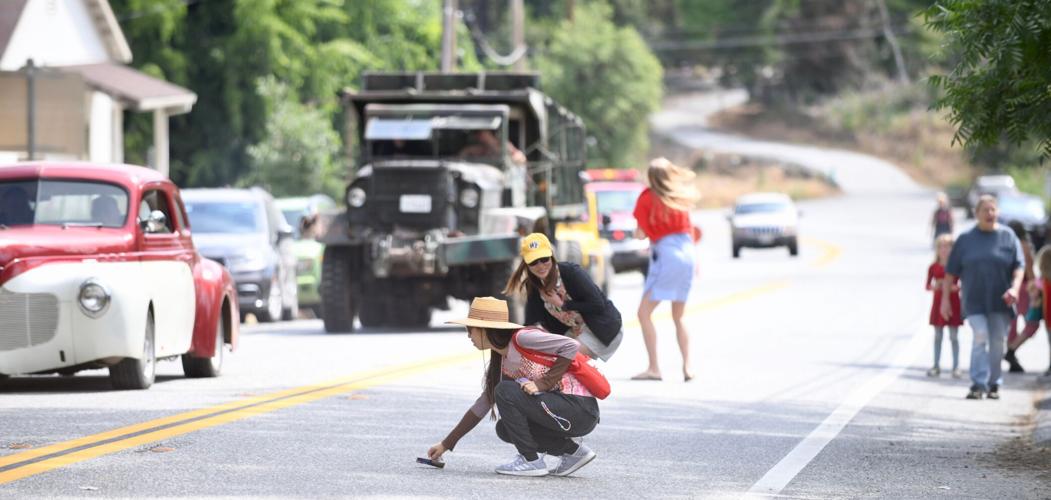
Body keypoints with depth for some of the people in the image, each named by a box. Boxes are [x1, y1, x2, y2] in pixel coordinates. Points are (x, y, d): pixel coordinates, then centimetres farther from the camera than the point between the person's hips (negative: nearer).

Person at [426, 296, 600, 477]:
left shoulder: (521, 338, -12)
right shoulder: (501, 362, 16)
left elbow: (571, 346, -21)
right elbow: (481, 406, 23)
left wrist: (544, 383, -20)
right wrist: (446, 444, 24)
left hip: (581, 409, -9)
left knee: (505, 391, -13)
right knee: (505, 429, 12)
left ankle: (531, 461, -6)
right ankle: (572, 451, 12)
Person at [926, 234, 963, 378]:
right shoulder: (934, 267, 2)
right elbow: (928, 286, 4)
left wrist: (956, 287, -22)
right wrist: (935, 286, -17)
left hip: (953, 302, -2)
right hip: (938, 302, 2)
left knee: (953, 336, 0)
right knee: (938, 335, 8)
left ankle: (956, 366, 4)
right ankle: (936, 365, 16)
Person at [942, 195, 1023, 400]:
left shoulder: (1008, 237, 5)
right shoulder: (966, 239, 5)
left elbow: (1019, 266, 1)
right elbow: (951, 272, 7)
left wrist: (1015, 287, -17)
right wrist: (945, 298, 3)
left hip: (1000, 301, 1)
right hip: (974, 301, -1)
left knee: (997, 341, 5)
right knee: (980, 336, -16)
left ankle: (994, 384, 18)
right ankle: (978, 384, -17)